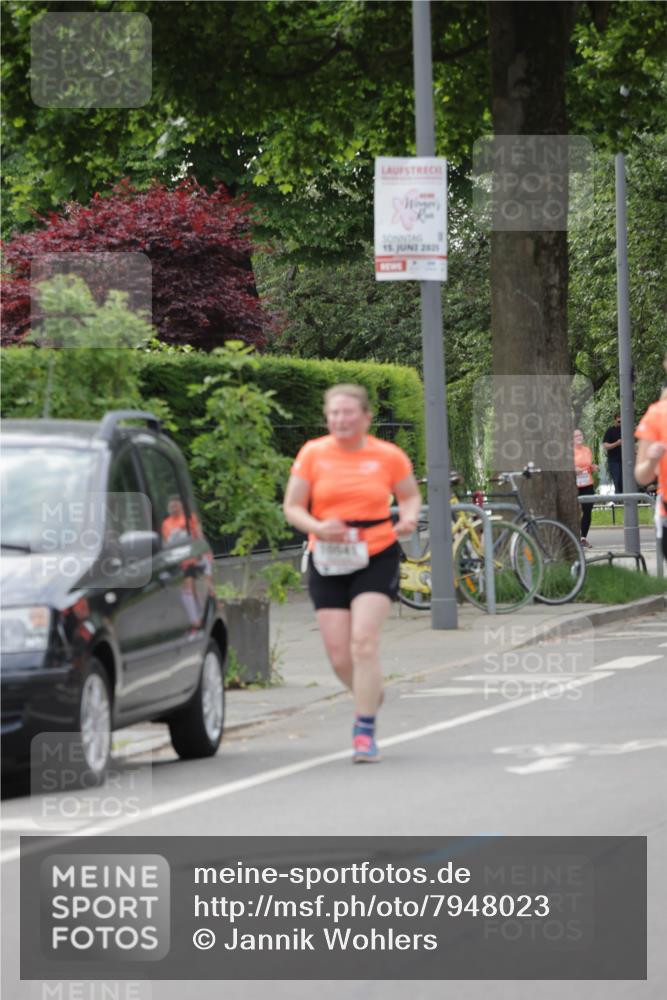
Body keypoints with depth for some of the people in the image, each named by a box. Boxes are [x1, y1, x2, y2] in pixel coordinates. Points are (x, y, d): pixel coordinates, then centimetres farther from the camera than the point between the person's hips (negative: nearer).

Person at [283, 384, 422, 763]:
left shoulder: (389, 456, 0)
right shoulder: (313, 454, 1)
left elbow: (411, 495, 14)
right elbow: (292, 507, 3)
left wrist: (408, 518, -8)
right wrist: (317, 527, -18)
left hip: (377, 560, -2)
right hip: (328, 562, 2)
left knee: (364, 642, -18)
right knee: (339, 656, 0)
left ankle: (365, 731, -11)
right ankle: (372, 696, 33)